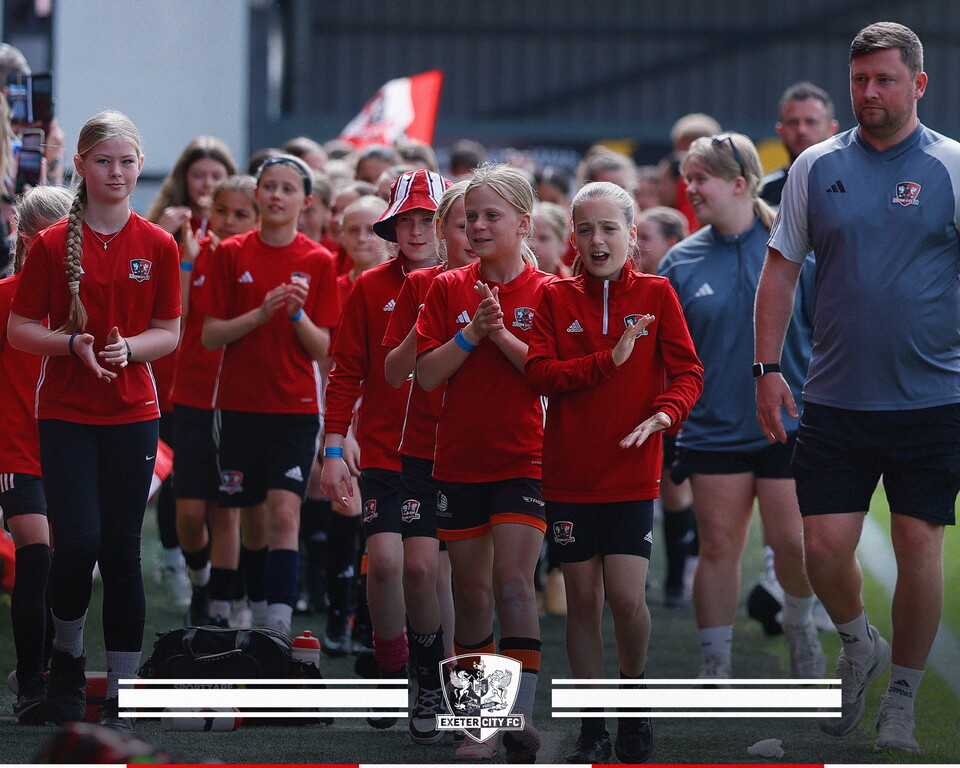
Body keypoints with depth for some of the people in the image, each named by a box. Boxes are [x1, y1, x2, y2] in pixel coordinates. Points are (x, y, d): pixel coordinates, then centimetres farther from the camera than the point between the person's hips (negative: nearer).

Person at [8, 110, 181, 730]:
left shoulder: (158, 246, 3)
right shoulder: (52, 244, -1)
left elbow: (169, 333, 7)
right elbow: (19, 330, 1)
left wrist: (128, 346, -13)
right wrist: (73, 343, -16)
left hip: (132, 415, 1)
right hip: (66, 415, -1)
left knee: (123, 550, 1)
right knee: (79, 542, -13)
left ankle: (122, 695, 7)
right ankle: (68, 655, 15)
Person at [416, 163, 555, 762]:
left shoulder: (545, 292, -1)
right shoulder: (449, 290, 6)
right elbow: (426, 375, -1)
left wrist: (503, 335, -16)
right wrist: (470, 335, -14)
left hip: (522, 459, -3)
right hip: (459, 460, 3)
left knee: (514, 581, -15)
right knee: (472, 591, 6)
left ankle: (522, 713, -17)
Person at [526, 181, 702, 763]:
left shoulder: (656, 294, 2)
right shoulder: (556, 298, 4)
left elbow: (688, 372, -2)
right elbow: (539, 372, -7)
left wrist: (665, 412, -22)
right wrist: (609, 360, -17)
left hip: (632, 473, -1)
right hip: (569, 474, 1)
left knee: (626, 596, -12)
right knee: (583, 599, 4)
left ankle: (635, 690, 17)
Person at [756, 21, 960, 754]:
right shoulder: (816, 168, 5)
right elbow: (781, 273, 9)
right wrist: (767, 369, 2)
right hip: (835, 398, 2)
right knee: (824, 544, -2)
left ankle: (901, 697, 17)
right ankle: (858, 645, 28)